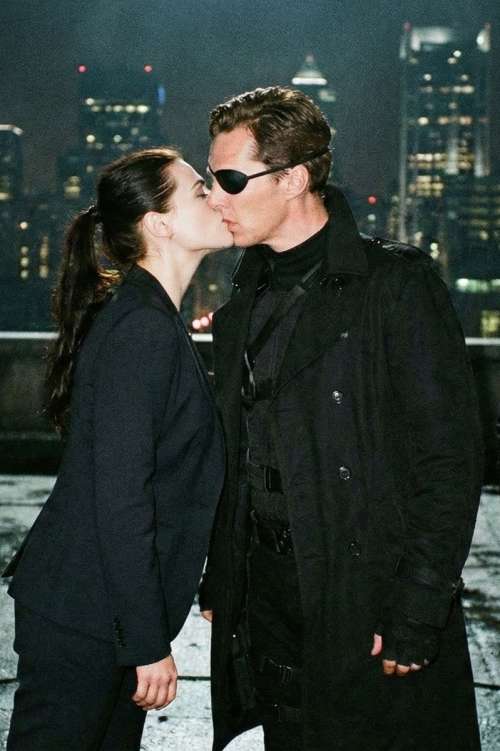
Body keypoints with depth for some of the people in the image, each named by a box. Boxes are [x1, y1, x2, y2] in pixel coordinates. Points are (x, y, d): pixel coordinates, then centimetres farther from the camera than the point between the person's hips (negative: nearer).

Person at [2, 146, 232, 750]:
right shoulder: (142, 327, -19)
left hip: (95, 609, 9)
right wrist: (147, 643, -19)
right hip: (81, 617, -9)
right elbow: (119, 497, -22)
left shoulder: (146, 317, 11)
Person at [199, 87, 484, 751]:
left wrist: (416, 616, -17)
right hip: (269, 596, 6)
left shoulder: (396, 283, -11)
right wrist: (220, 581, 11)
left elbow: (450, 458, -14)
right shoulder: (244, 303, 11)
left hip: (370, 603, -6)